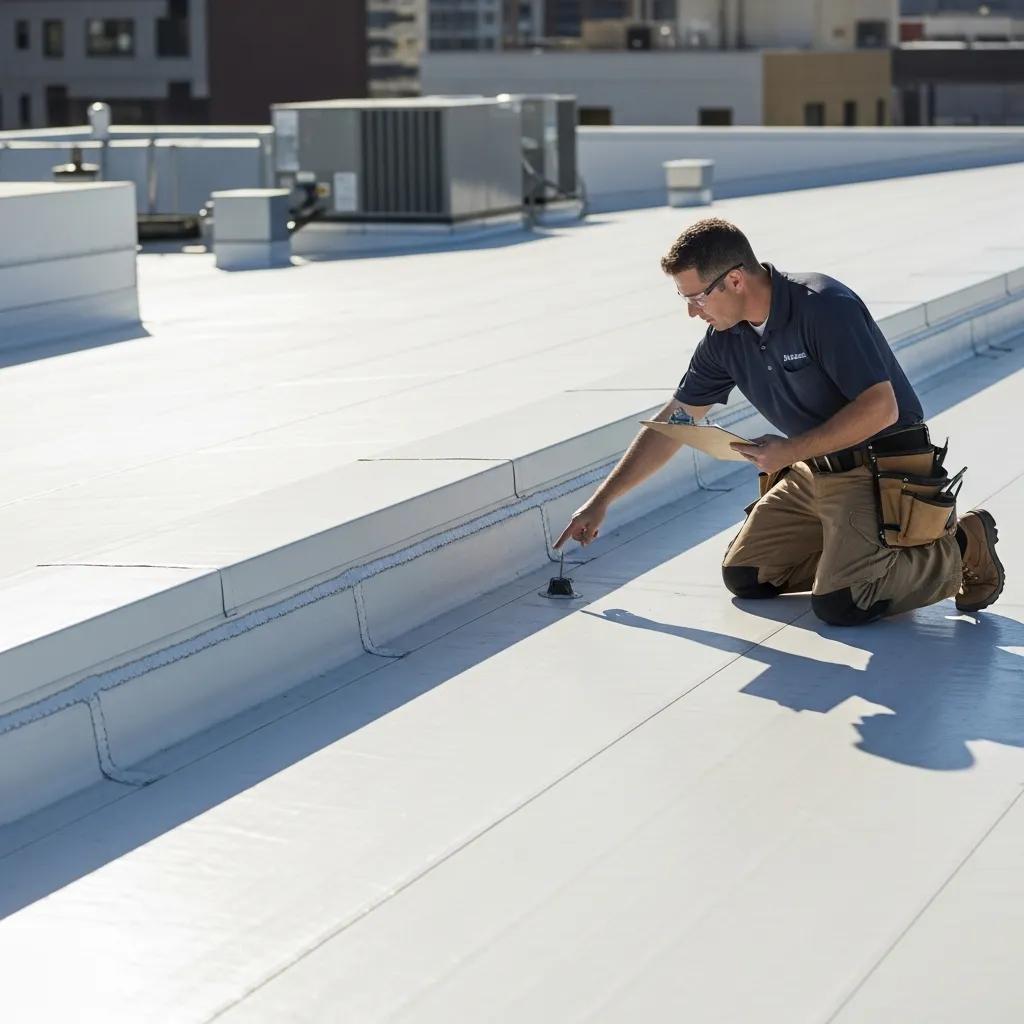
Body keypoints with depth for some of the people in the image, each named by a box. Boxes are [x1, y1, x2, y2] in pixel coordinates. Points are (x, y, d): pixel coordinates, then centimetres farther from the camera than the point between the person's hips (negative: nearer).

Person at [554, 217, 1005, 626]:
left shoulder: (824, 307, -23)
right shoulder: (725, 340, 0)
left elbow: (880, 408, -26)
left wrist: (789, 451, -22)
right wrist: (601, 502, 11)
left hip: (882, 469, -8)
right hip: (815, 471, 8)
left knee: (839, 605, -22)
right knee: (743, 575, 4)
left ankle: (957, 548, 0)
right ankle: (857, 546, 16)